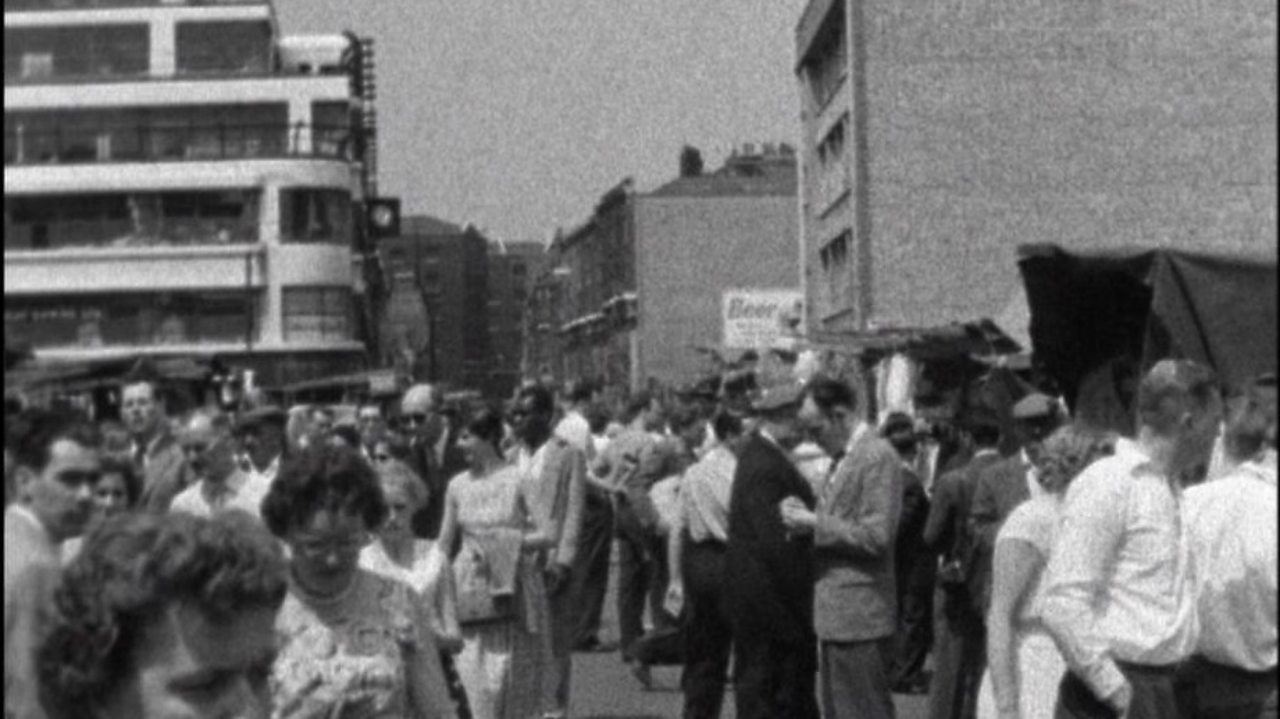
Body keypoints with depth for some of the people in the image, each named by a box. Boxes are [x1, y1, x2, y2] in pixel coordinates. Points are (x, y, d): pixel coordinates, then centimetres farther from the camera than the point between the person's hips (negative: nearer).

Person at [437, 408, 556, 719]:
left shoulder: (517, 480, -6)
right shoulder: (458, 485, 5)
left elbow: (548, 536, -10)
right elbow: (445, 542, 13)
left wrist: (506, 542, -16)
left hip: (512, 591, -3)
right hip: (470, 595, 3)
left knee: (507, 679, 0)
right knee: (473, 675, 1)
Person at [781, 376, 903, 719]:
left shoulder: (878, 457, -14)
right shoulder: (845, 457, 15)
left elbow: (876, 536, -20)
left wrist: (813, 522, -15)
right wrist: (806, 521, 3)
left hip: (860, 616, -10)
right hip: (835, 614, 10)